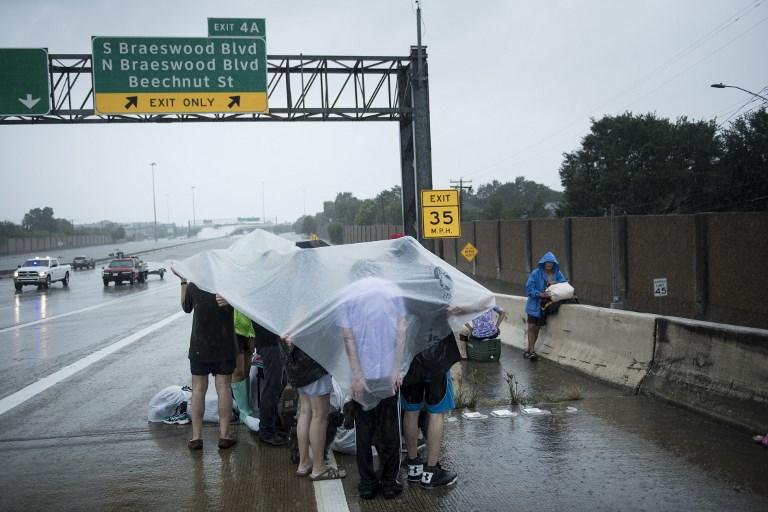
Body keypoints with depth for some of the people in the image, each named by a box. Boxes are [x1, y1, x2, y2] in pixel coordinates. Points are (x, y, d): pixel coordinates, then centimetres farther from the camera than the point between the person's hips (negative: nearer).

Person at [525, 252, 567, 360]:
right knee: (531, 327, -8)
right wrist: (540, 294, -28)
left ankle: (529, 349, 20)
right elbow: (529, 287, -14)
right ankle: (532, 350, -4)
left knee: (537, 328, 10)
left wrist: (556, 283, -17)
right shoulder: (536, 273, -10)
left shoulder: (557, 274, 1)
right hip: (535, 304, -3)